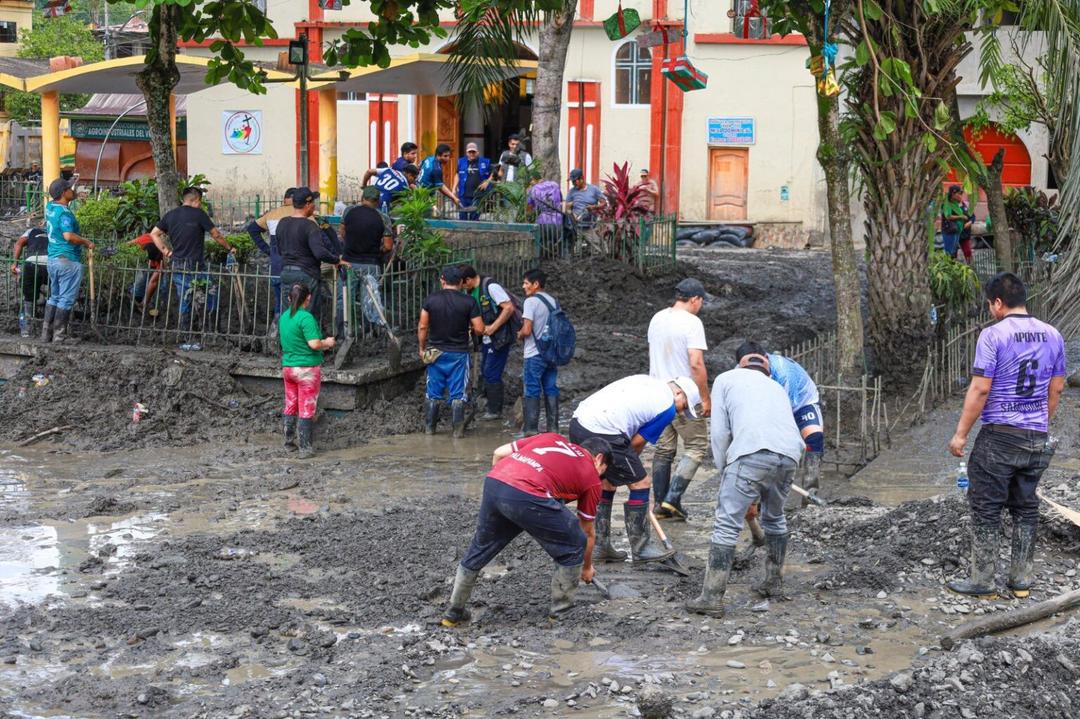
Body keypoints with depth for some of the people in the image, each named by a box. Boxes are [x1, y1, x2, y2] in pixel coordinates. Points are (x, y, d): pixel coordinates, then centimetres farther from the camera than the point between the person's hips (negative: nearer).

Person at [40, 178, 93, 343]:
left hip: (53, 259, 9)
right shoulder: (65, 213, -18)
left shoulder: (50, 207, 9)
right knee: (67, 299, -3)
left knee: (54, 297, 16)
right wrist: (87, 242, -15)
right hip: (69, 261, -9)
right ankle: (58, 336, -3)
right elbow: (68, 235, -30)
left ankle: (46, 334, 16)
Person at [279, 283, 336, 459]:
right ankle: (304, 448, 1)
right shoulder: (306, 317, -17)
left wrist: (322, 344, 16)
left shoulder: (284, 317, 7)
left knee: (290, 406, 16)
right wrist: (327, 343, -3)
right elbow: (314, 344, -24)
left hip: (288, 367, 7)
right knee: (306, 410, -1)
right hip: (307, 368, -7)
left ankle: (289, 441, 26)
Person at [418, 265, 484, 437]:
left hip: (436, 352, 2)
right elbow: (479, 329, -10)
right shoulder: (469, 302, -9)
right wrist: (470, 328, 13)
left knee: (433, 393, 12)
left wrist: (422, 348, 10)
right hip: (459, 353, -2)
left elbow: (422, 327, -2)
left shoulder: (431, 299, -4)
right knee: (458, 395, 4)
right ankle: (458, 429, 4)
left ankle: (429, 428, 18)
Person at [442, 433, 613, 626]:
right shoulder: (591, 477, 21)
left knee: (481, 548, 27)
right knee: (574, 546, 17)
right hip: (527, 496, -5)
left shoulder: (551, 437, 31)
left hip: (493, 480, 6)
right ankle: (561, 610, 27)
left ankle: (454, 612, 38)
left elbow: (499, 453, 25)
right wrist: (587, 567, 49)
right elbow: (588, 533, 32)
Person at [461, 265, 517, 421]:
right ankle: (491, 403, 29)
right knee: (485, 372, 16)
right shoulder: (473, 291, 9)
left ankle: (495, 411, 6)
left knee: (491, 374, -4)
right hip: (486, 338, 9)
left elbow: (509, 308, -22)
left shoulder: (491, 287, -18)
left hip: (499, 338, -9)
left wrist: (493, 327, -22)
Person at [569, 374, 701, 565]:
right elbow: (637, 442, 5)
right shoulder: (668, 408, 1)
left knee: (606, 483, 25)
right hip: (603, 434, -8)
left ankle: (600, 545, 30)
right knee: (640, 484, 7)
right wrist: (631, 461, 25)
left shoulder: (644, 379, 23)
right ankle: (641, 548, 16)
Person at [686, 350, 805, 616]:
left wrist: (724, 471, 21)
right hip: (790, 454, 5)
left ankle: (712, 597, -6)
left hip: (752, 452, -5)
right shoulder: (776, 387, 36)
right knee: (774, 517, 28)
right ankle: (774, 582, 38)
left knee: (727, 525, -2)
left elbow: (719, 432, 12)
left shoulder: (726, 379, 23)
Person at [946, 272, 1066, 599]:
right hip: (1038, 439, 6)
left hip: (999, 437, -6)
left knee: (986, 510, 2)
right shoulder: (1052, 336, 7)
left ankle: (981, 580, 4)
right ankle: (1021, 578, 17)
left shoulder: (993, 336, -11)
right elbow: (1056, 390, 12)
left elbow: (980, 390, -13)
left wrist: (960, 434, -7)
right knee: (1026, 508, 13)